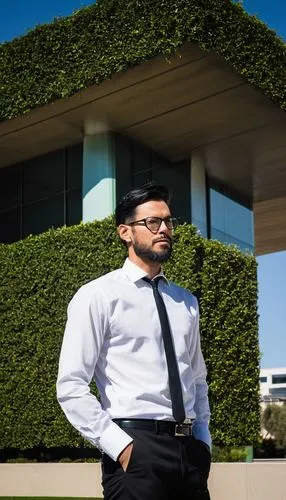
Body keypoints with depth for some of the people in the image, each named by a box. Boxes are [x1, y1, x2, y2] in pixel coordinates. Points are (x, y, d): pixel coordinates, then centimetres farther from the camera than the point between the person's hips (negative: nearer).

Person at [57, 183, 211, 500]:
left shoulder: (186, 302, 13)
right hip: (135, 450, -5)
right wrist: (119, 446, -15)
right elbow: (71, 387, -10)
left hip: (190, 449, 6)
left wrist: (202, 441, 11)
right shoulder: (98, 296, -4)